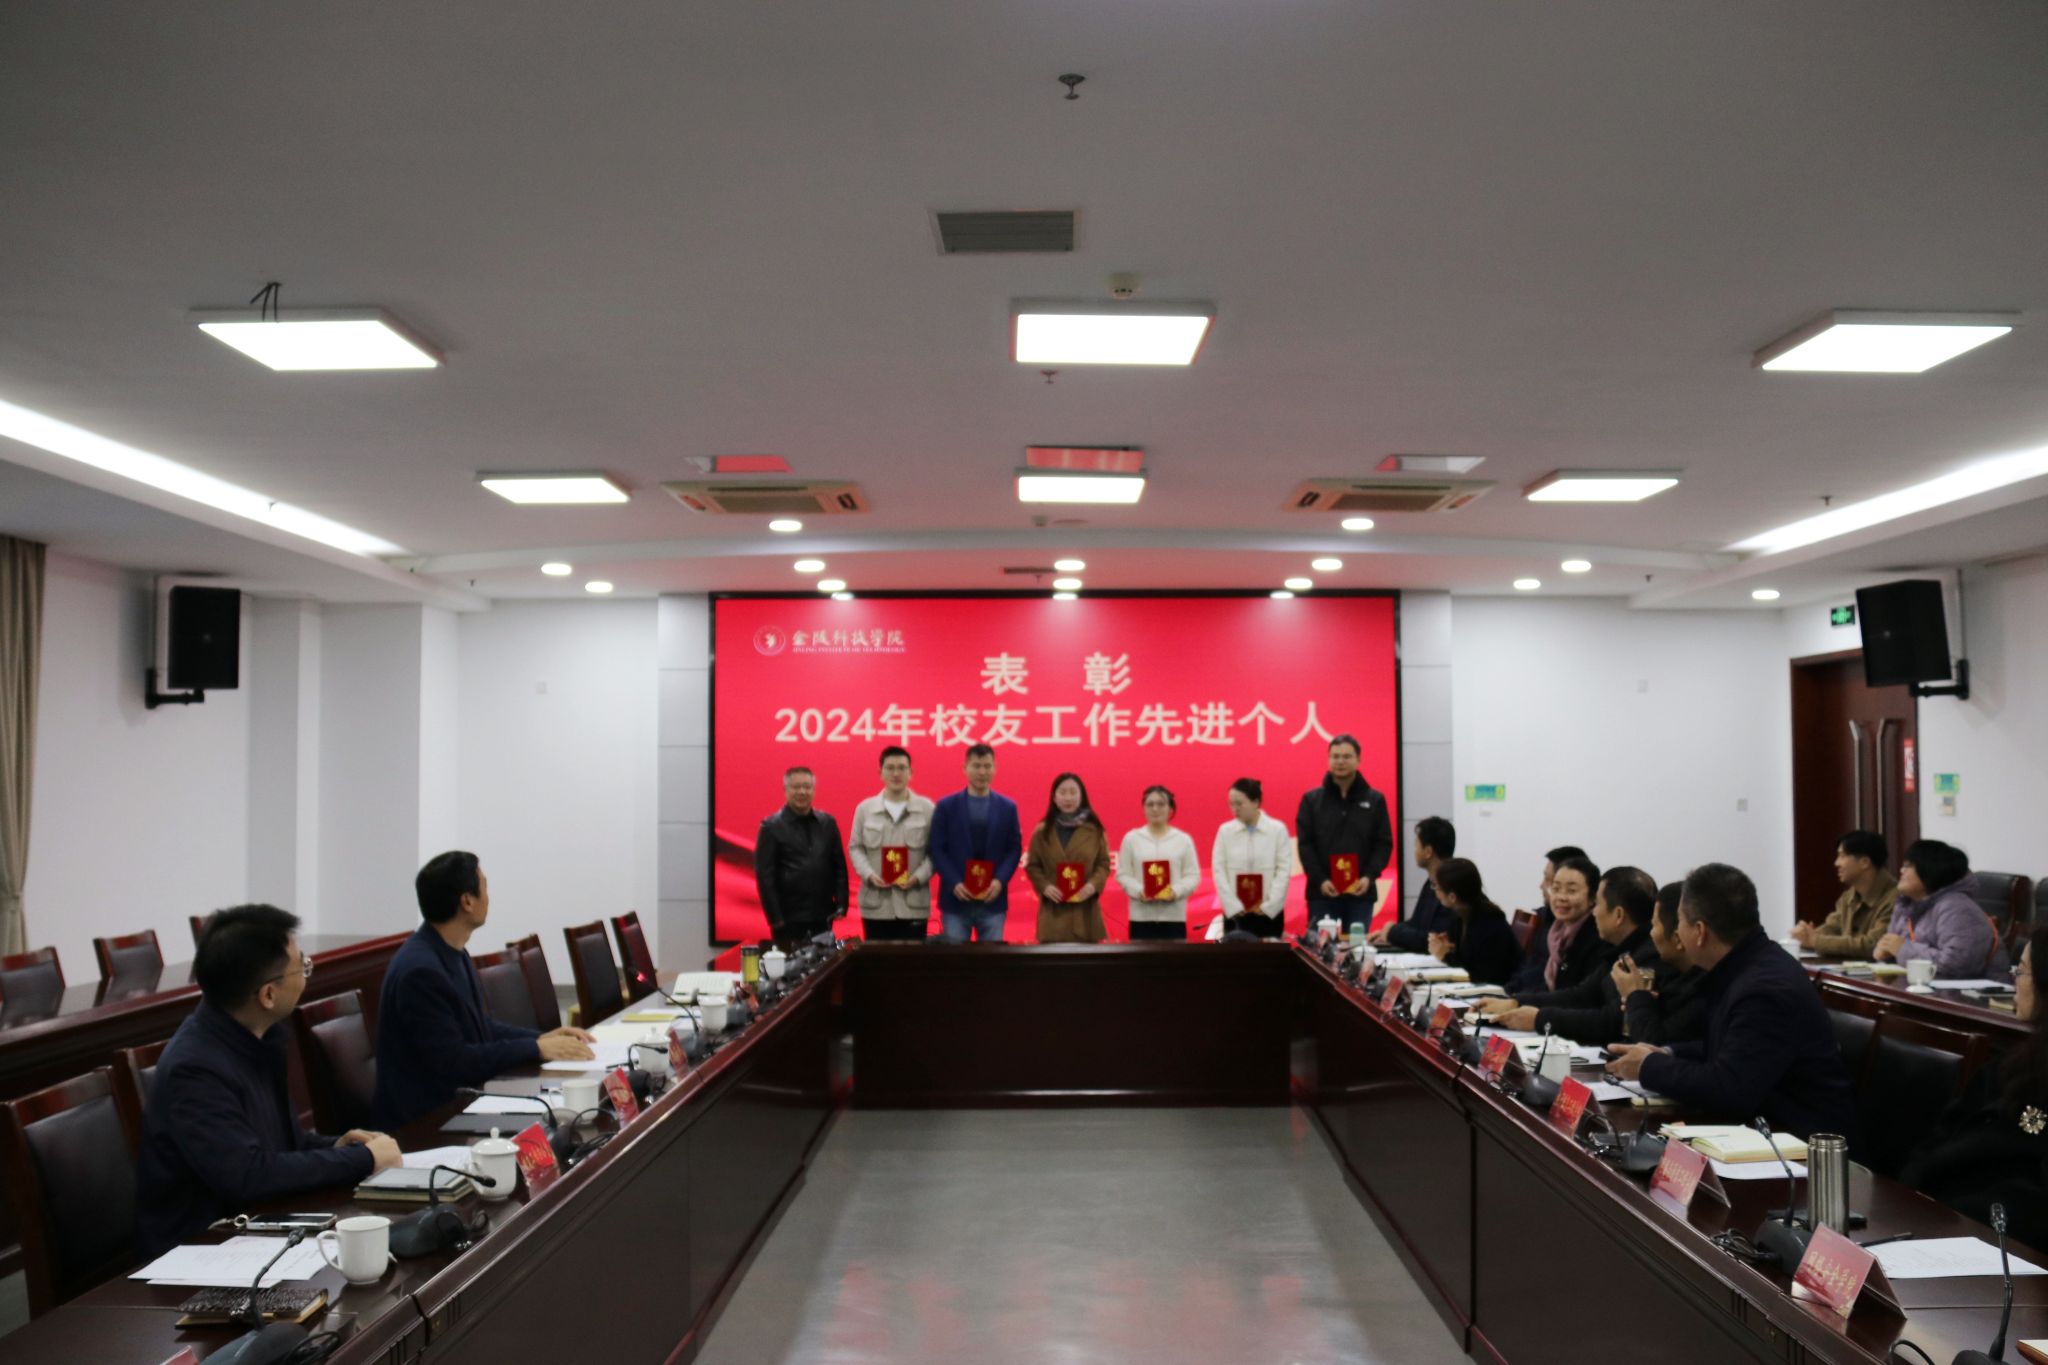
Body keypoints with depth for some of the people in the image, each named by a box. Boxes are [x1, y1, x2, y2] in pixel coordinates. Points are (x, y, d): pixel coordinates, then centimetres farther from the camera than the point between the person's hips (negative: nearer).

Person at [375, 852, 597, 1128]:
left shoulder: (453, 952, 5)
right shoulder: (420, 970, -23)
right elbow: (451, 1061, -22)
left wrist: (539, 1037, 2)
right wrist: (536, 1049, -17)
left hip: (457, 1099, 8)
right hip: (425, 1118, -8)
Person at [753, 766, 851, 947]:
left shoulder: (828, 823, 9)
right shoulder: (771, 827, -2)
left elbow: (839, 866, 11)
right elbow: (764, 876, -5)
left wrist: (841, 905, 3)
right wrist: (775, 917, -10)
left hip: (823, 917, 3)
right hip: (788, 919, -3)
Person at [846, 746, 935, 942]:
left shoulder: (927, 808, 4)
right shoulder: (864, 808, 8)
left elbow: (935, 850, 2)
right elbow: (855, 848, 8)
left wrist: (918, 877, -12)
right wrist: (869, 875, -8)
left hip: (914, 904, -1)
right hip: (875, 904, 1)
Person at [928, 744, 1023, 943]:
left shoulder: (1008, 807, 8)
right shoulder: (946, 806, 4)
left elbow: (1015, 849, 6)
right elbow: (936, 849, 0)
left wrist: (1000, 880, -10)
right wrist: (954, 883, -12)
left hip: (993, 899, 1)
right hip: (956, 898, -1)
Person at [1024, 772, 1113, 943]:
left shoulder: (1095, 829, 6)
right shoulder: (1042, 831, 6)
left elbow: (1104, 863, 8)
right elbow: (1032, 866, 8)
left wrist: (1093, 884, -11)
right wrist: (1044, 886, -9)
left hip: (1085, 913, 0)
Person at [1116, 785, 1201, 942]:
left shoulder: (1183, 839, 6)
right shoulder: (1131, 838, 6)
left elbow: (1193, 875, 3)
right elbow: (1123, 874, 4)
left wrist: (1176, 891, -15)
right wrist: (1139, 891, -14)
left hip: (1174, 916, 0)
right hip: (1141, 916, 0)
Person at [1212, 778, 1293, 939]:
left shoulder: (1278, 829, 1)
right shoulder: (1225, 831, 4)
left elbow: (1284, 870, -3)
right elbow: (1219, 871, 0)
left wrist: (1267, 906, -9)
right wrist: (1234, 906, -8)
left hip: (1269, 912, -1)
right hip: (1235, 912, 1)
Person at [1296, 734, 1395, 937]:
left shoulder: (1375, 800, 7)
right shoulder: (1311, 799, 6)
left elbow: (1384, 844, 5)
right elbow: (1305, 844, 0)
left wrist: (1369, 877, -11)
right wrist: (1319, 880, -12)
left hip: (1361, 892, 0)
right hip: (1322, 892, 0)